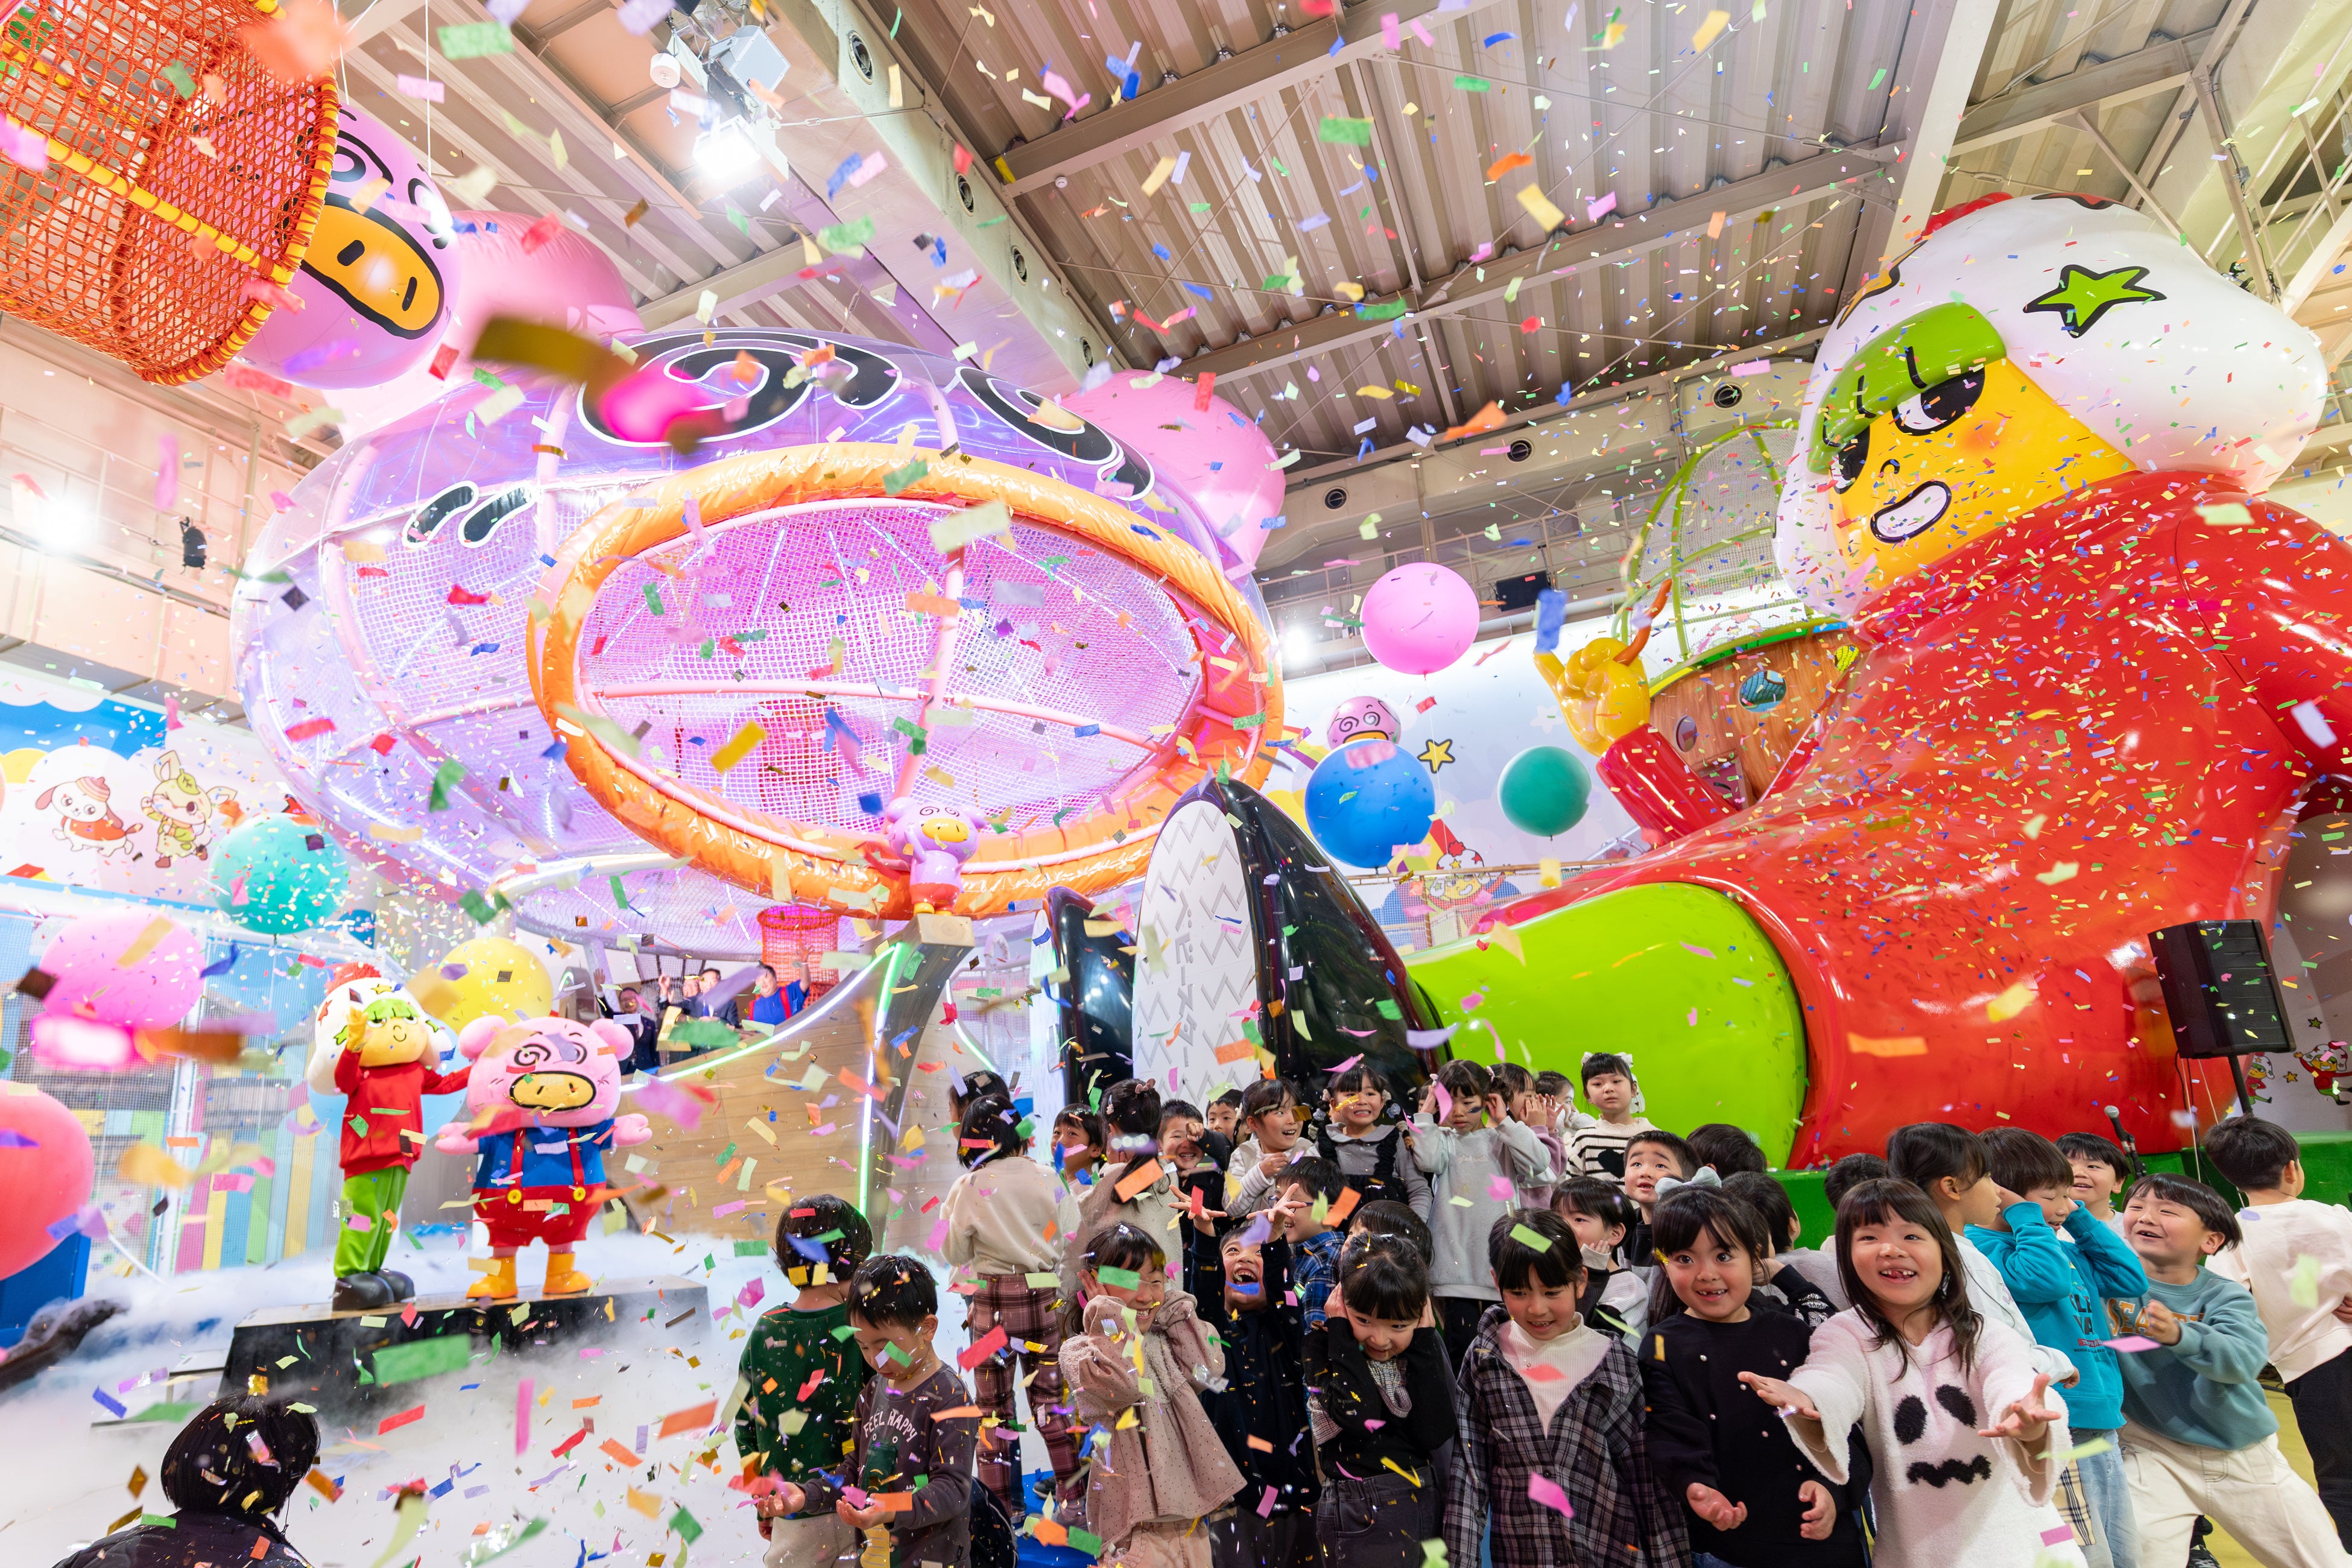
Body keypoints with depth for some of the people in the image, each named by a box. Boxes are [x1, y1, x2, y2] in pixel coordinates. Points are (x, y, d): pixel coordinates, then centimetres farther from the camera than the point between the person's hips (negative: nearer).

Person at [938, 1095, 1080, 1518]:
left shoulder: (968, 1189, -15)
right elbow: (1072, 1237, -2)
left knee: (995, 1402, 13)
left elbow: (954, 1255, -4)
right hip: (1045, 1297, 3)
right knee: (1050, 1392, 18)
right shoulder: (1045, 1178, -8)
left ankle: (1005, 1501, 22)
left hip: (993, 1303, -3)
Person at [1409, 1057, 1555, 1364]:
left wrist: (1505, 1121, -3)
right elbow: (1428, 1160, -13)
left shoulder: (1502, 1140, 9)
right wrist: (1426, 1115, -4)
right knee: (1461, 1341, -1)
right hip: (1457, 1261, -1)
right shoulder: (1442, 1139, 8)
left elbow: (1537, 1162, -7)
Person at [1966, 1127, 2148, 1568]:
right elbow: (2045, 1279, -31)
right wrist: (2026, 1216, -18)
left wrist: (2081, 1220, 12)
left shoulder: (2067, 1251, 14)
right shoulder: (1982, 1247, -16)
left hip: (2102, 1426, 9)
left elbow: (2132, 1278, 16)